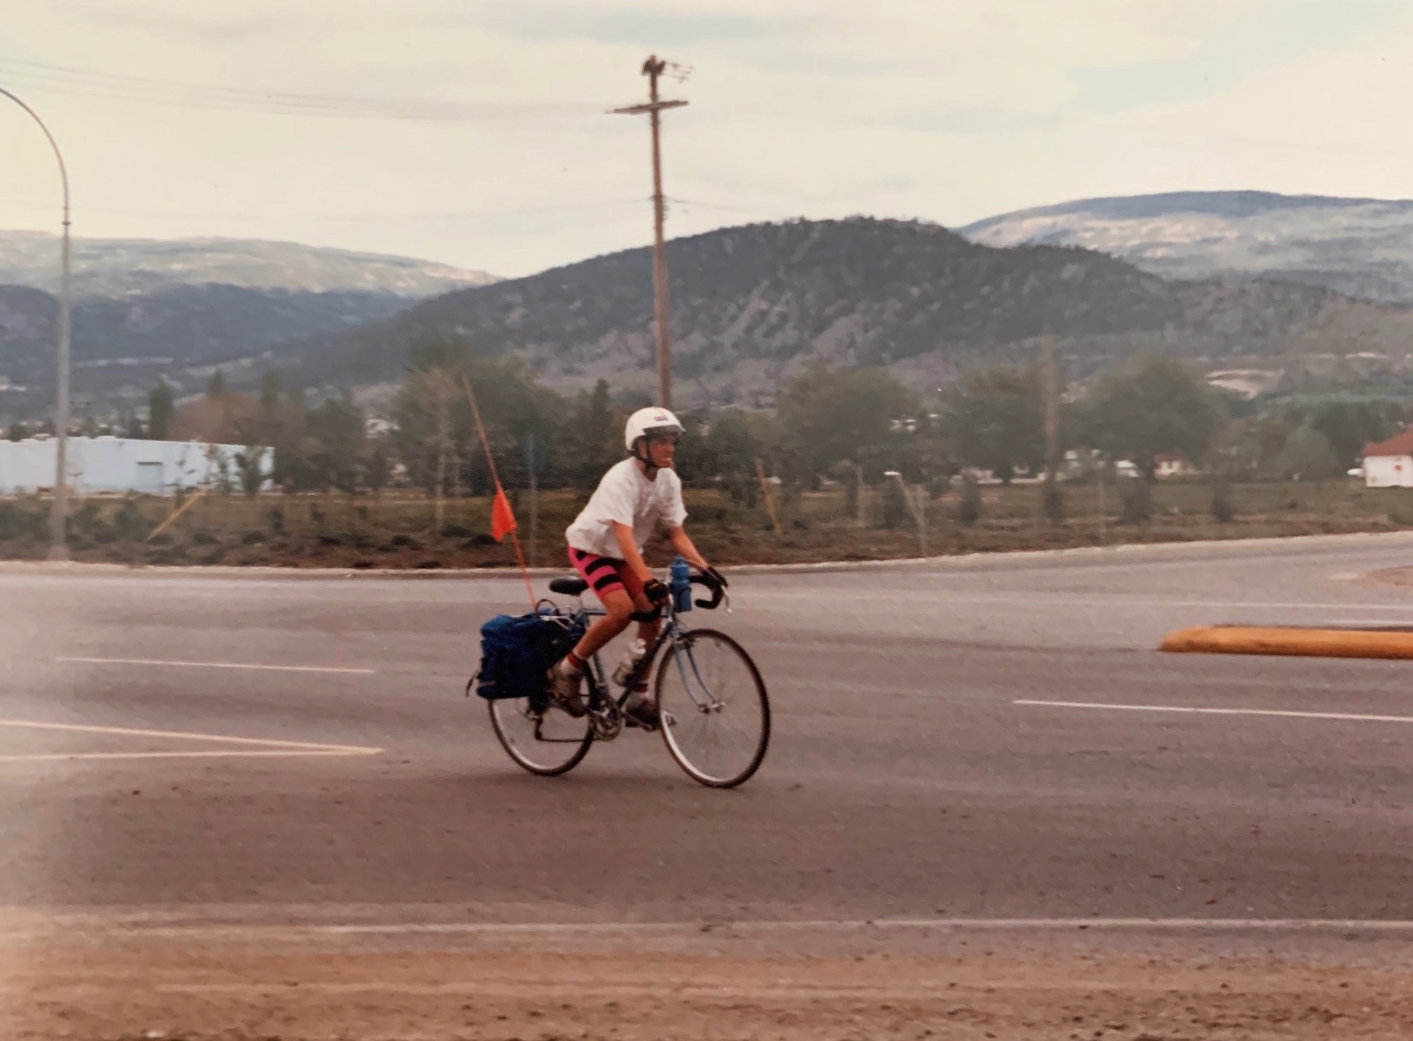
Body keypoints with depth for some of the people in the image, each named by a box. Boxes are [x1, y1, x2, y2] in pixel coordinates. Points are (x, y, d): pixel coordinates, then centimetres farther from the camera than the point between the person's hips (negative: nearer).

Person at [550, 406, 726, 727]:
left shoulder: (669, 481, -10)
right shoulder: (621, 479, -30)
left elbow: (677, 534, -7)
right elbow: (624, 535, -40)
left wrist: (704, 567, -23)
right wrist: (648, 581, -51)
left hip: (622, 555, 7)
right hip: (591, 547, -7)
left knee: (653, 615, -7)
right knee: (622, 609, -27)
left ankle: (637, 699, 6)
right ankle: (567, 671, -10)